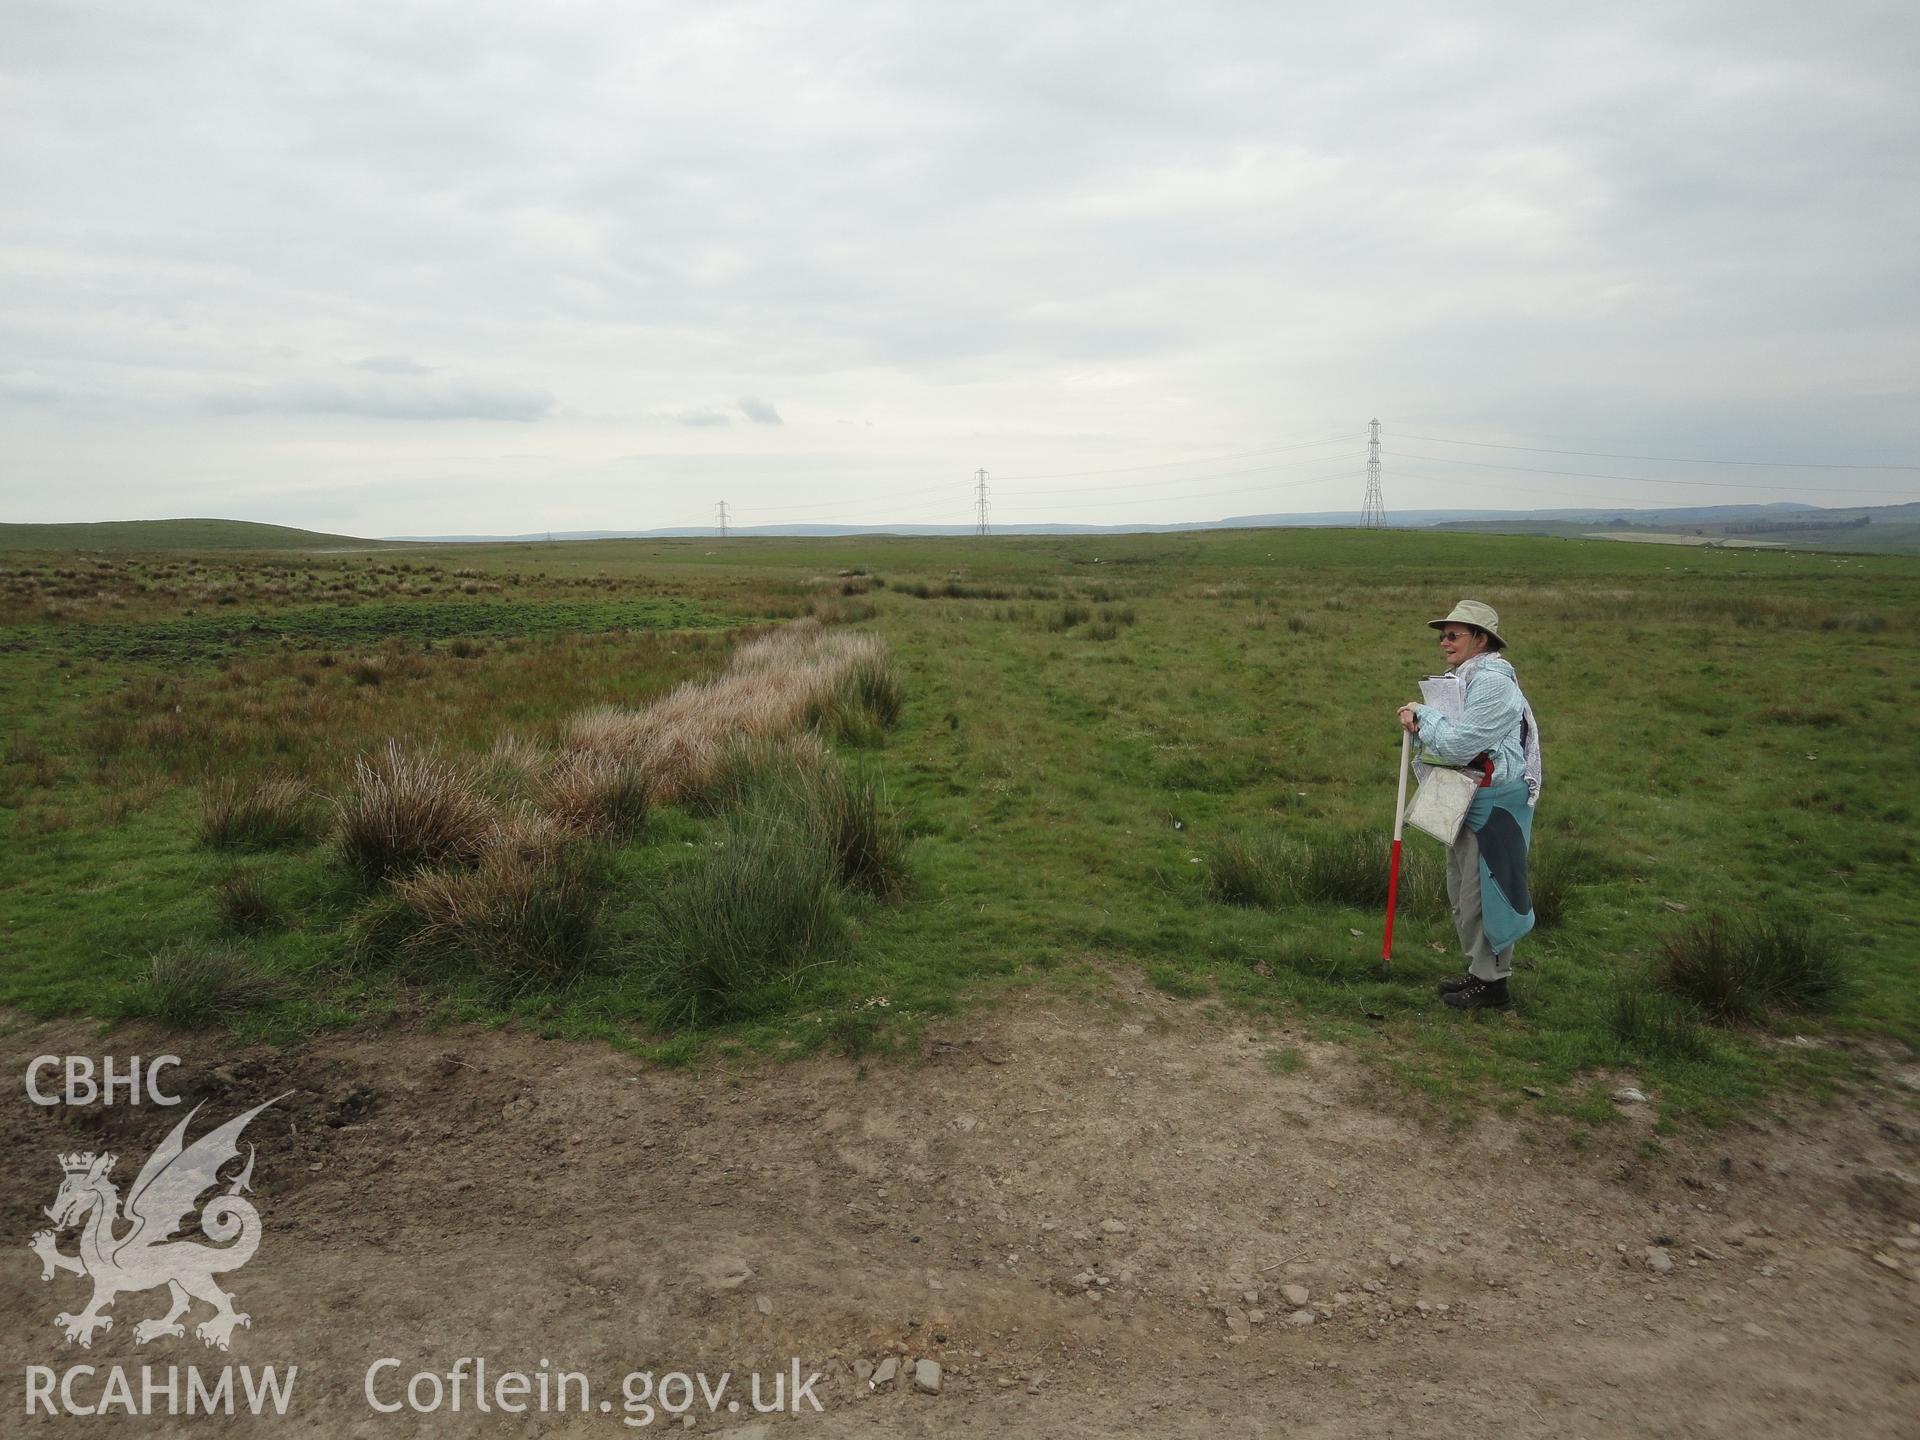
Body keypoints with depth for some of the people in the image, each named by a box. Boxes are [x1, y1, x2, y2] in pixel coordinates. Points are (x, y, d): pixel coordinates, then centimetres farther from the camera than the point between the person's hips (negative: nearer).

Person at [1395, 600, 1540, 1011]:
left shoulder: (1492, 683, -20)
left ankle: (1492, 983, 9)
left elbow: (1458, 746, -25)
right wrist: (1424, 728, -3)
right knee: (1463, 892, 18)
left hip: (1495, 804, -10)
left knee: (1483, 893, -2)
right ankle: (1478, 971, 31)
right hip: (1467, 800, 10)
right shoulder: (1465, 679, 12)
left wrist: (1423, 716, -11)